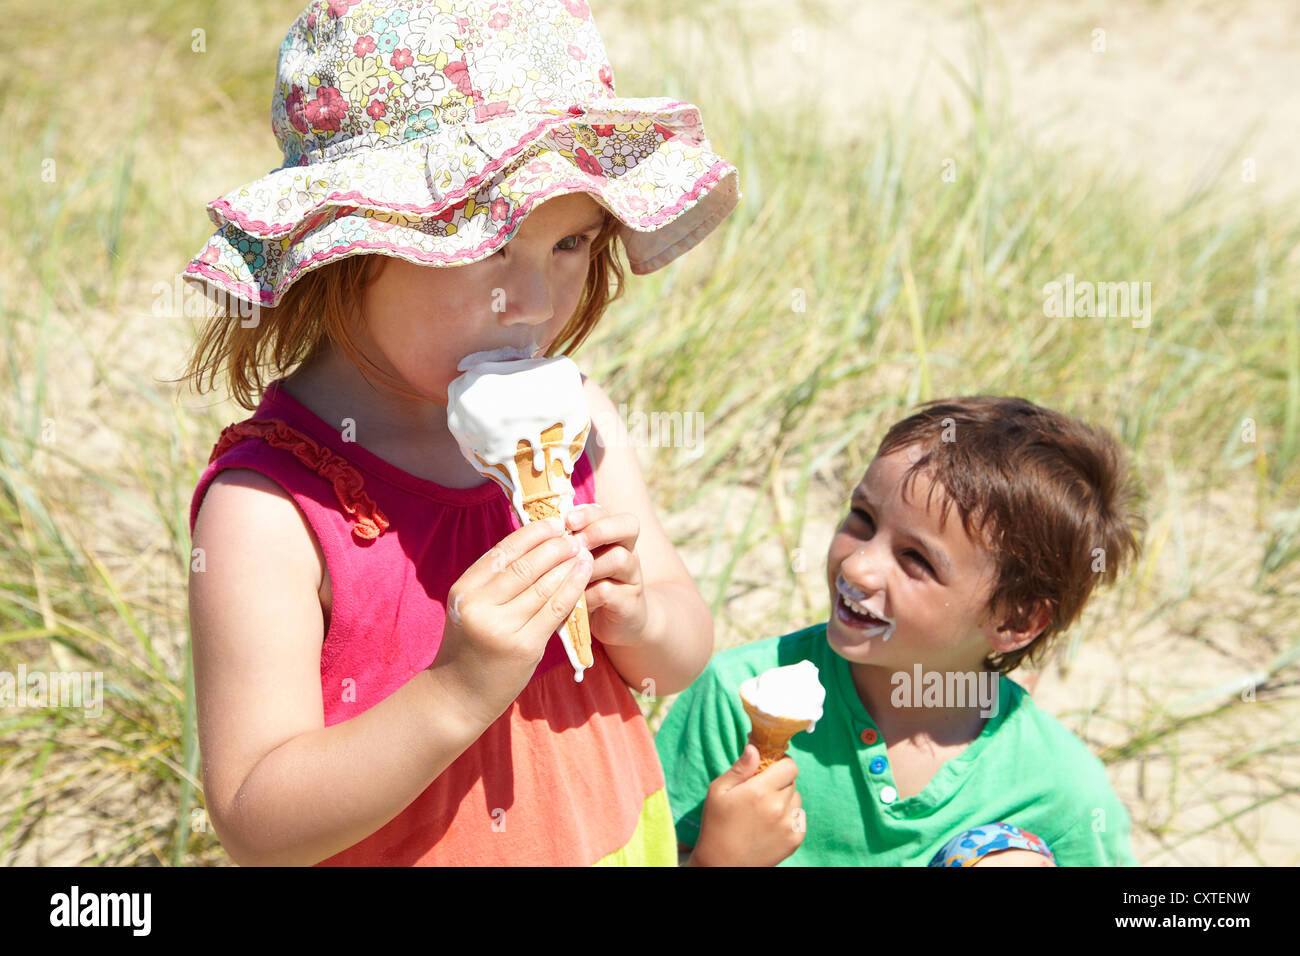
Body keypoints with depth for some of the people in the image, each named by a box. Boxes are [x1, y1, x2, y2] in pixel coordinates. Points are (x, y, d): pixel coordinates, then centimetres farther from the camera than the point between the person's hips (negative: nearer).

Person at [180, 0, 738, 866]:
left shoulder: (576, 420, -9)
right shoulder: (268, 505, -26)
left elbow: (687, 656, 0)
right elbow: (254, 821, -26)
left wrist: (635, 615, -21)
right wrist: (457, 692, -36)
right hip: (410, 852, -4)